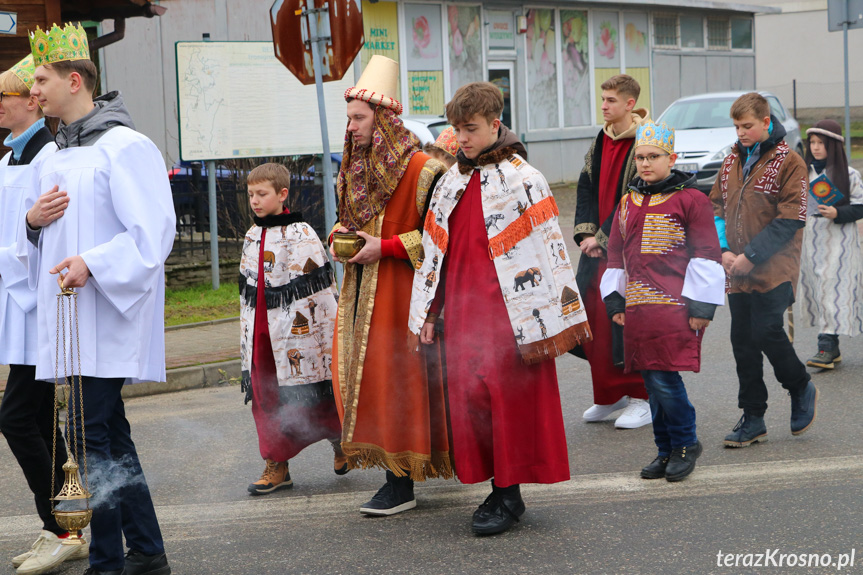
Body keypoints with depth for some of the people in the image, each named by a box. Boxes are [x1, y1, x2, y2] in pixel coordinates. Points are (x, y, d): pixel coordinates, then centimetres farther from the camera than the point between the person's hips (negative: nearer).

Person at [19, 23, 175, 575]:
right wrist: (34, 220, 2)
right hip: (70, 317, 9)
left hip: (108, 316, -9)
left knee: (94, 437, -10)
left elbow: (153, 234, -16)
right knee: (112, 436, 12)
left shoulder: (125, 147, -11)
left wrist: (93, 264, -26)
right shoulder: (52, 159, 17)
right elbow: (38, 244, 24)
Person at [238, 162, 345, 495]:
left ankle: (341, 440, 25)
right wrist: (247, 339, 18)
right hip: (261, 335, 6)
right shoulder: (252, 237, 12)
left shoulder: (300, 235, -10)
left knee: (311, 398, 0)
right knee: (266, 398, 5)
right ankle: (276, 466, 11)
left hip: (297, 332, -6)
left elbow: (319, 290, -10)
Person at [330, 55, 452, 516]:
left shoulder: (418, 169, -13)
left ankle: (402, 483, -2)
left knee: (393, 375, -8)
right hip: (360, 288, 8)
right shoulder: (355, 169, 13)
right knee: (359, 372, 7)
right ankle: (392, 467, 17)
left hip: (398, 289, -8)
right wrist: (341, 236, 5)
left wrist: (385, 247, -18)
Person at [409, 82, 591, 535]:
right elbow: (435, 250, 18)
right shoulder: (450, 183, 13)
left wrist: (553, 318, -11)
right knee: (469, 395, 6)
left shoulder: (522, 180, -6)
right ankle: (498, 487, 15)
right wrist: (428, 311, 15)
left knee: (510, 396, -3)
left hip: (508, 310, -6)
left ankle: (509, 493, 5)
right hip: (463, 312, 6)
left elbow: (546, 249, -8)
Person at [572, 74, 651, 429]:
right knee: (593, 316, 7)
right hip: (597, 245, 7)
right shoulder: (601, 141, 12)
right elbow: (587, 187, 13)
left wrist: (603, 237, -15)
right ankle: (610, 395, 19)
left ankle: (642, 399, 5)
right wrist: (586, 231, -1)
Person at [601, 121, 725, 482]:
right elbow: (616, 255, 22)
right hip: (638, 306, 6)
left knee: (664, 378, -12)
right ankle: (666, 450, 19)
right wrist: (614, 301, 15)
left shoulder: (690, 200, -3)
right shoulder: (628, 202, 15)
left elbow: (706, 255, -5)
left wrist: (700, 306, -9)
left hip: (675, 306, -6)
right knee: (652, 381, 8)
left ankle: (685, 444, 7)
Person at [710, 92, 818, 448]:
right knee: (742, 340, 5)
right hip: (738, 272, 6)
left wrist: (752, 256, -15)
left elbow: (791, 219, -12)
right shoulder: (732, 162, 13)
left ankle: (801, 388, 15)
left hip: (774, 270, -6)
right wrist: (725, 250, -1)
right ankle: (753, 420, 13)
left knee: (767, 332, -13)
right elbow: (716, 206, 16)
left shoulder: (788, 162, -6)